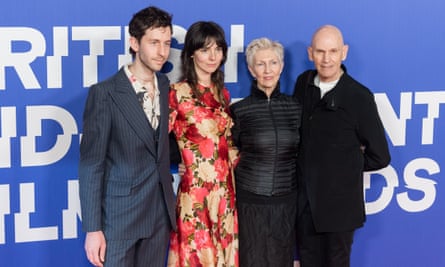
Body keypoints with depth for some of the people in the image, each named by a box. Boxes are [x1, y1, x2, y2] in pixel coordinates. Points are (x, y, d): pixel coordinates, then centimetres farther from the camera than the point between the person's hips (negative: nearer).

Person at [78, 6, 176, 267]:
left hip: (160, 212, 5)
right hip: (119, 214, -5)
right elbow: (91, 164, -10)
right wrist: (92, 227, -13)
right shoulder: (104, 93, -9)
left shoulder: (168, 88, 7)